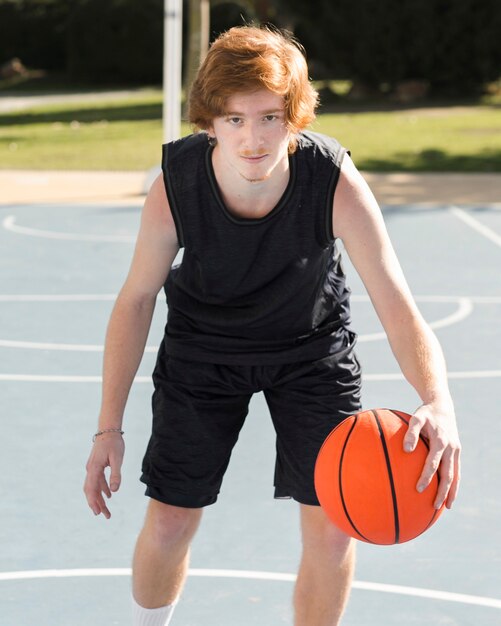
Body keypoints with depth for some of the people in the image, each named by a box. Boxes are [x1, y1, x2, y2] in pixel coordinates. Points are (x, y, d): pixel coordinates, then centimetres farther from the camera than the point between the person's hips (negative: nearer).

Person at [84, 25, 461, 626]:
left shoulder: (337, 183, -33)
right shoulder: (174, 189, -29)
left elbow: (398, 307, -37)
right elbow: (136, 300, -13)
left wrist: (437, 401, -57)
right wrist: (109, 426, -14)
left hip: (312, 350, 0)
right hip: (202, 347, 0)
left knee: (332, 528, -6)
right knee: (168, 524, 3)